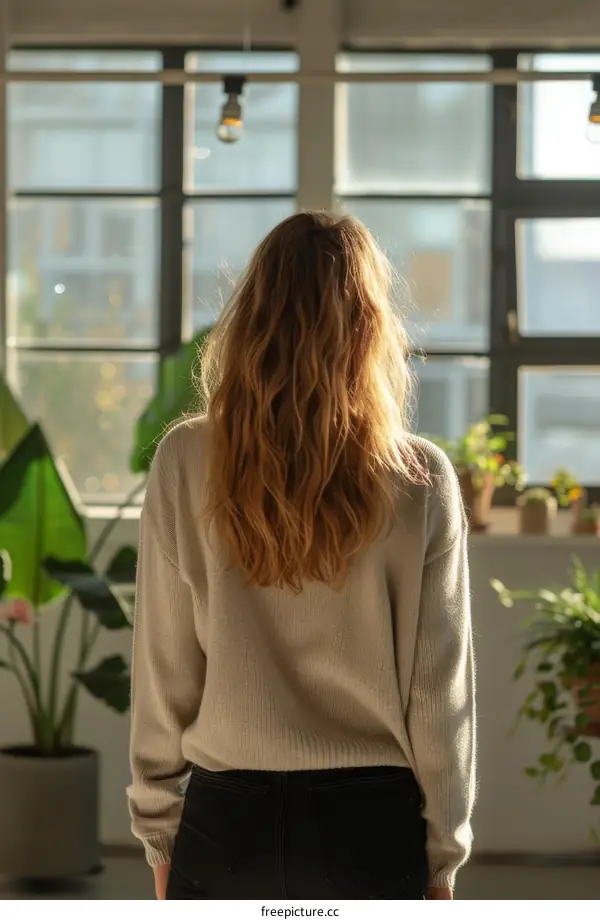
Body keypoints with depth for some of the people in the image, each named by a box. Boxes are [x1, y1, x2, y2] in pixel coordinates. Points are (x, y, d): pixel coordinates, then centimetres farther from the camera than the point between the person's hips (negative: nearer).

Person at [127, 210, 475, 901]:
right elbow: (440, 689, -3)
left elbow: (161, 676, -1)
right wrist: (442, 859, 7)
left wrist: (160, 839, 9)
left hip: (225, 822, 1)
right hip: (372, 823, 0)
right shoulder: (421, 482, -7)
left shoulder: (184, 467, -6)